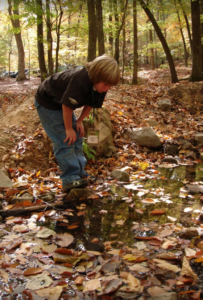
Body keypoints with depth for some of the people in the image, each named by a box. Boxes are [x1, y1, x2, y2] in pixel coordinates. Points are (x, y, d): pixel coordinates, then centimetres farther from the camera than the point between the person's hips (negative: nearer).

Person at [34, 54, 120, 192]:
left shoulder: (100, 85, -13)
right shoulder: (79, 81, -39)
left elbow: (90, 104, 2)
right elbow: (67, 105, -32)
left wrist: (79, 121, -3)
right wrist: (68, 128, -22)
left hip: (62, 104, 8)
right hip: (47, 103, -8)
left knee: (76, 138, 7)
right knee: (65, 140, -15)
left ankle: (80, 175, 14)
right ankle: (70, 179, -12)